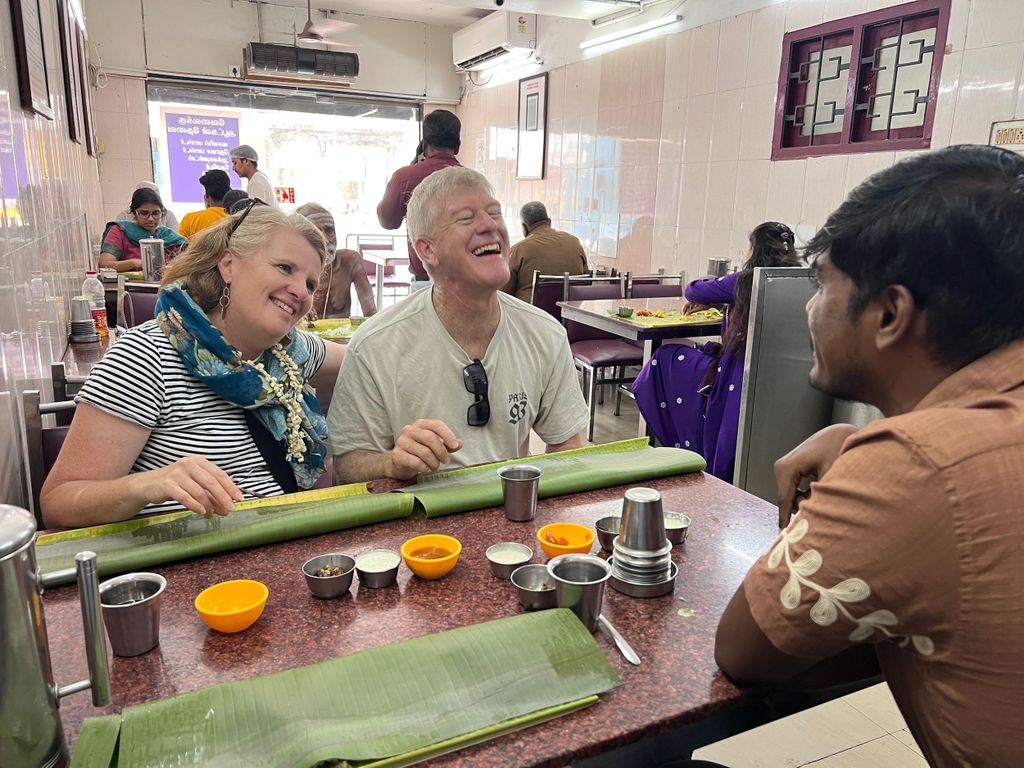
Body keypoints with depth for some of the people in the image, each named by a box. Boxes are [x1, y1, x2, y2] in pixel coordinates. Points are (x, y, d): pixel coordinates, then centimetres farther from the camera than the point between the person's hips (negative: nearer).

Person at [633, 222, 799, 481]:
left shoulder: (747, 281, -11)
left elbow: (693, 291, 1)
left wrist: (707, 299, 24)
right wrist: (716, 301, 29)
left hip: (735, 382, -7)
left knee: (667, 358, 10)